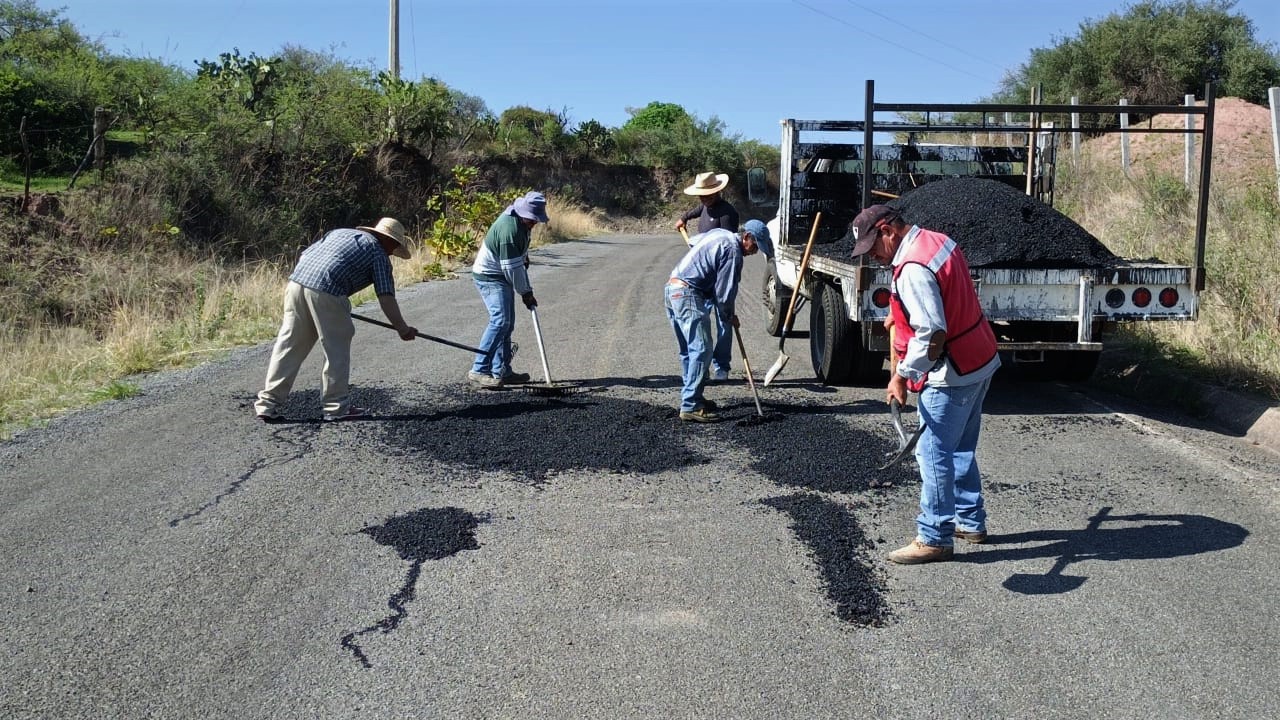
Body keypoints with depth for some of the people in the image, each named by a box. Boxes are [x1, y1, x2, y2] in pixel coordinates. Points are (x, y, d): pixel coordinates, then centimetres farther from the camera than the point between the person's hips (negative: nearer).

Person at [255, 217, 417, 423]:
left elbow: (305, 254, 24)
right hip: (326, 292, -7)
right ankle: (337, 408, 13)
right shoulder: (379, 254, 11)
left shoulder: (340, 232, 30)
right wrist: (403, 329, 8)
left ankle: (268, 404, 13)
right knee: (337, 350, 6)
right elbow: (386, 298, 3)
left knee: (289, 346, 11)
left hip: (296, 281, 7)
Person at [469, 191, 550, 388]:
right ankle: (479, 370, -20)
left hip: (502, 276, 10)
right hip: (490, 277, -10)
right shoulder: (509, 229, -28)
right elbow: (512, 267, -24)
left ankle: (502, 371, 16)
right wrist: (526, 293, -16)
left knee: (507, 324, 10)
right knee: (500, 321, -20)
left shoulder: (522, 222, 2)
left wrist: (524, 258, 11)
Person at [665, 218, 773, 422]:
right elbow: (724, 292, -10)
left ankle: (691, 397, 22)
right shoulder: (733, 251, -11)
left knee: (688, 350, 15)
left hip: (672, 289, 10)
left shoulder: (719, 234, 18)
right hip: (688, 293, -10)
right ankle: (690, 406, -14)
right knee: (701, 349, -11)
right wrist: (730, 317, 6)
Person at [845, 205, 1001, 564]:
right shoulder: (939, 241, 7)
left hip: (951, 376, -10)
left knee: (934, 454, -3)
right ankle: (971, 521, 31)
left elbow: (931, 334, -29)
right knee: (961, 449, 20)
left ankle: (934, 538, 3)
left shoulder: (913, 269, -24)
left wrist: (902, 376, -22)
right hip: (981, 362, 10)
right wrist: (899, 315, 19)